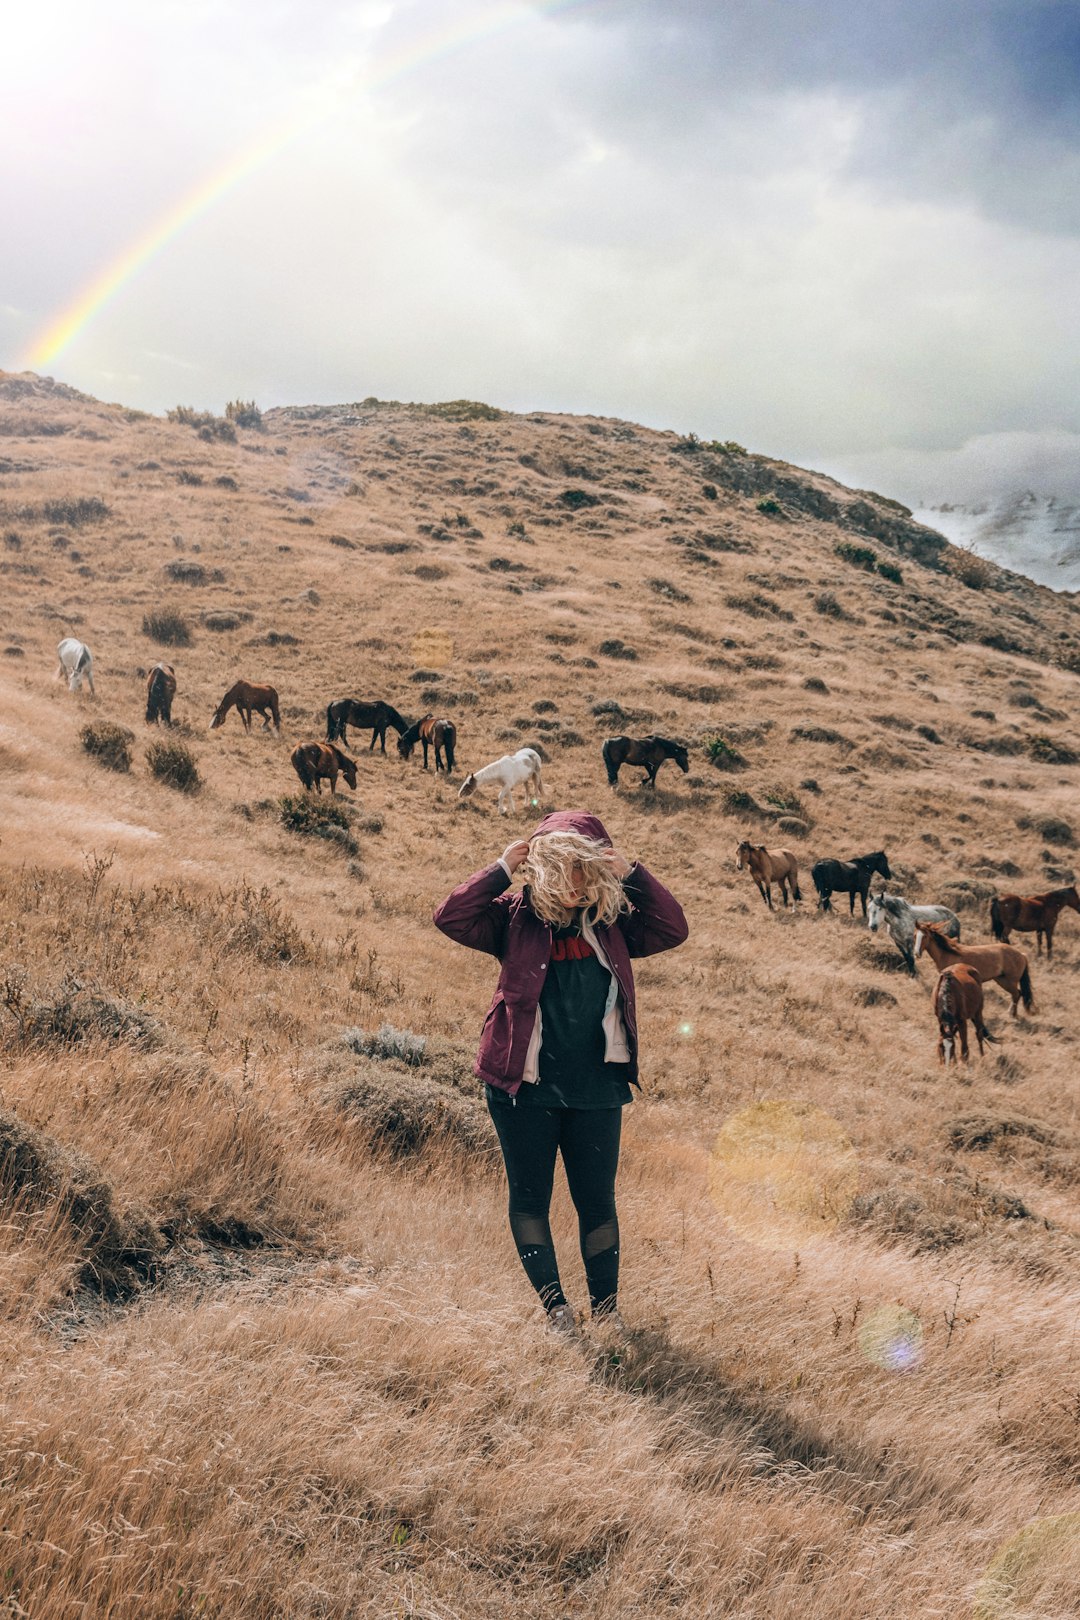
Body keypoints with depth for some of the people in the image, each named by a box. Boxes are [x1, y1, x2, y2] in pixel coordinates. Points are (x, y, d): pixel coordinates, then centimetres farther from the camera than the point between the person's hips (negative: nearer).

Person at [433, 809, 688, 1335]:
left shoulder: (611, 922, 4)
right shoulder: (515, 918, -3)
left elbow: (672, 929, -6)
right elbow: (451, 917, -15)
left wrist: (631, 874, -12)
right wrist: (502, 869, -18)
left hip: (596, 1089, 2)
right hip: (524, 1088, -2)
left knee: (597, 1198, 9)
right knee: (530, 1196, 6)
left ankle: (606, 1311, 20)